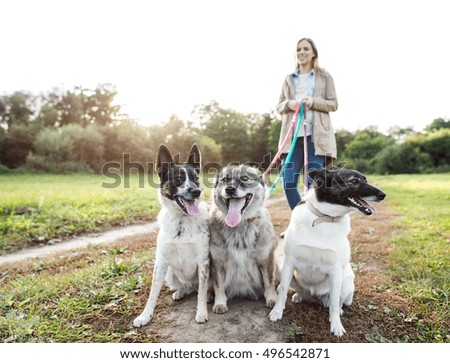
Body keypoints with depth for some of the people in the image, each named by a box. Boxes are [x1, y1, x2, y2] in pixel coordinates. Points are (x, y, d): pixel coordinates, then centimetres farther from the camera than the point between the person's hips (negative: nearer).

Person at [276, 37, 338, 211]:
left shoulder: (324, 76, 10)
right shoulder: (289, 79, 18)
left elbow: (333, 104, 6)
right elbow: (279, 107, 16)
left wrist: (314, 102, -12)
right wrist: (289, 104, -8)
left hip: (316, 136, -2)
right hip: (292, 136, 3)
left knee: (313, 183, -6)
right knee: (288, 183, -2)